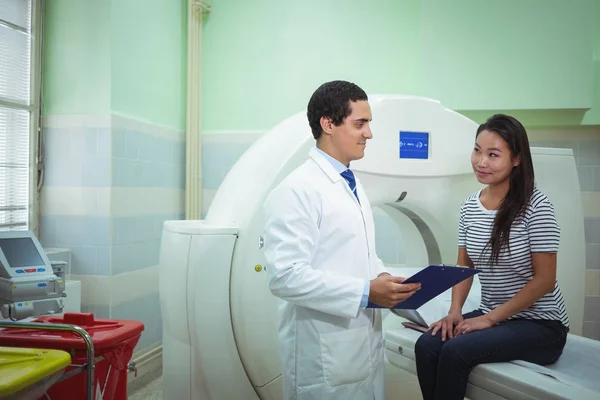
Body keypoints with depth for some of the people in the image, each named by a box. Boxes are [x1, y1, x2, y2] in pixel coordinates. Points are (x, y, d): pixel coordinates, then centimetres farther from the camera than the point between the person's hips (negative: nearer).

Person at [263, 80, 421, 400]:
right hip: (325, 355, -8)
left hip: (366, 343, 8)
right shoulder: (296, 190, -18)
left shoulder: (352, 185, 12)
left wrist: (383, 278, -1)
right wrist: (366, 292, -24)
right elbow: (286, 276, -24)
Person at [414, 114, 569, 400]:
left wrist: (490, 318, -16)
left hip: (540, 324, -5)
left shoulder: (535, 205, -15)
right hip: (491, 317, 5)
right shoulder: (469, 206, 2)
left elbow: (544, 279, -14)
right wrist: (455, 311, -8)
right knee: (426, 346, -19)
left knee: (456, 351, -26)